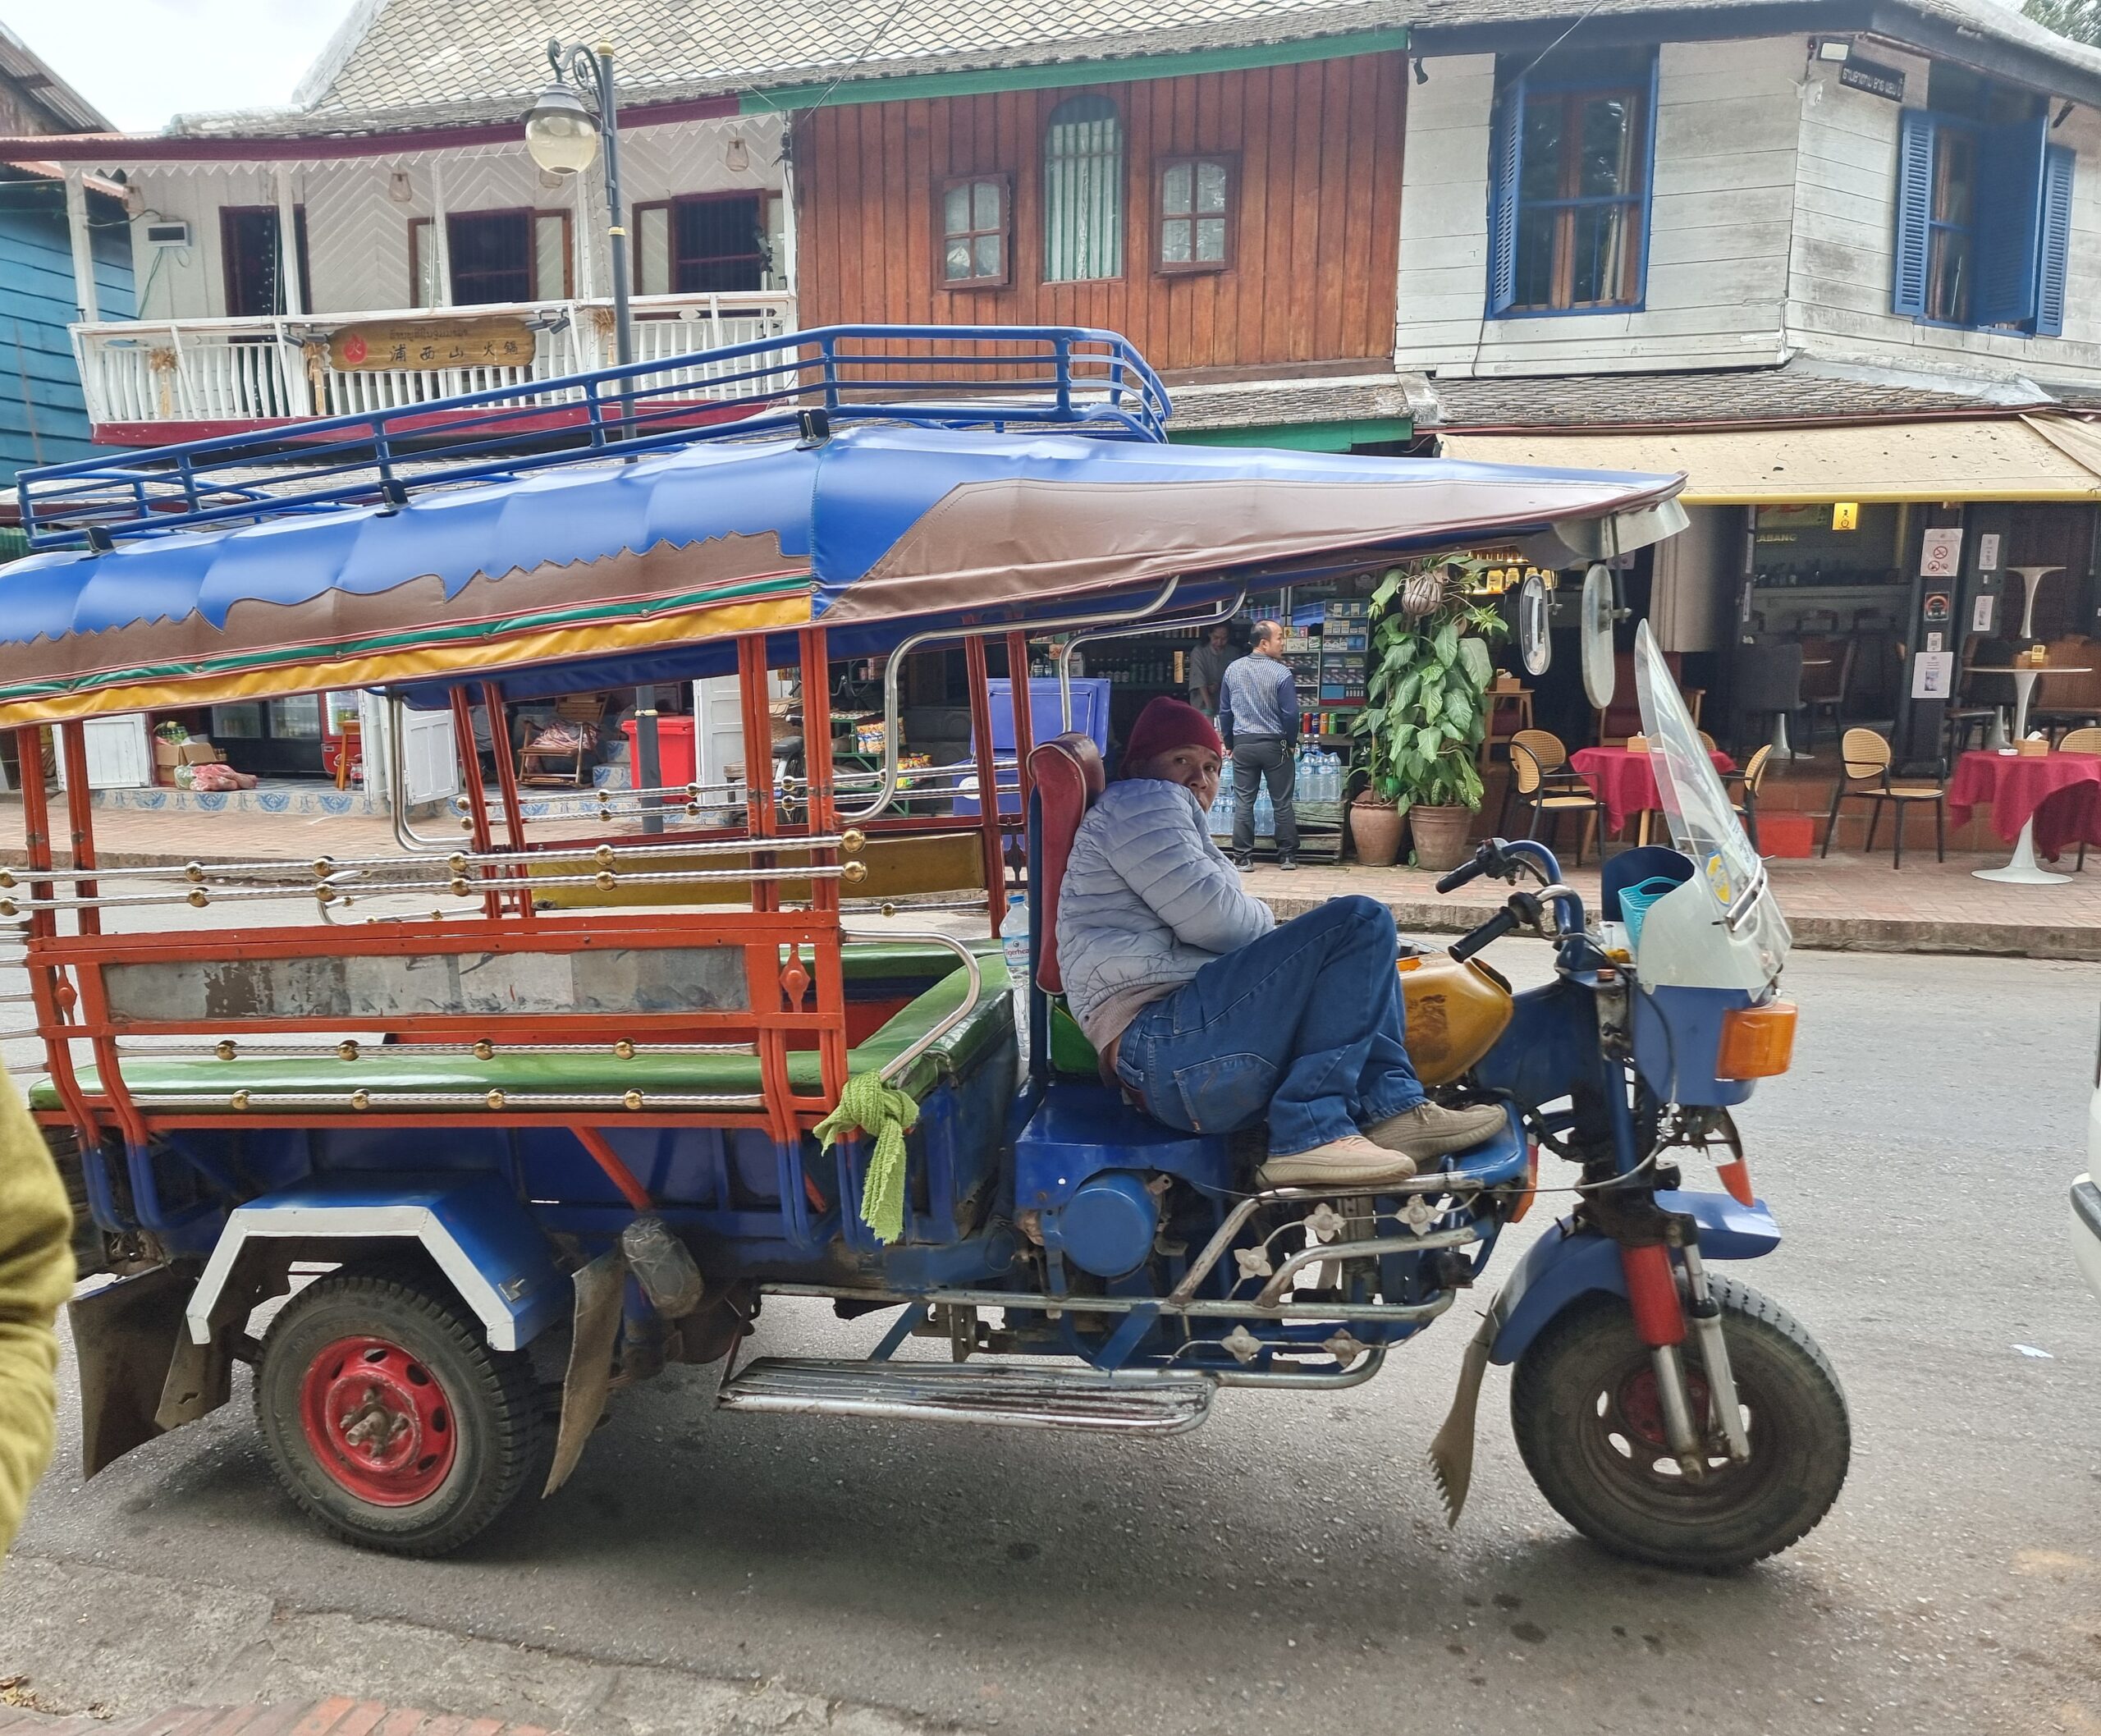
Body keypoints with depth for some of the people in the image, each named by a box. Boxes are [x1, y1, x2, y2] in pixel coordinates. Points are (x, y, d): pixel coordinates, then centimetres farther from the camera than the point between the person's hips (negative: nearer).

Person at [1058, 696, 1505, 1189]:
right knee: (1360, 922, -18)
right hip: (1161, 1045, -11)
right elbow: (1213, 916, -12)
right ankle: (1310, 1134, -23)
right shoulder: (1144, 799, 1)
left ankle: (1392, 1103, 1)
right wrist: (1266, 919, 8)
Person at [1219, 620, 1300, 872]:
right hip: (1275, 745, -3)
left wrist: (1229, 743, 16)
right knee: (1283, 803, 7)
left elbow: (1224, 711, 8)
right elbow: (1291, 714, -11)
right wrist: (1291, 743, 4)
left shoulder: (1233, 670, 3)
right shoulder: (1282, 673, -12)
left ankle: (1242, 858, 6)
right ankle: (1287, 856, 12)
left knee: (1243, 803, 6)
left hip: (1242, 745, 3)